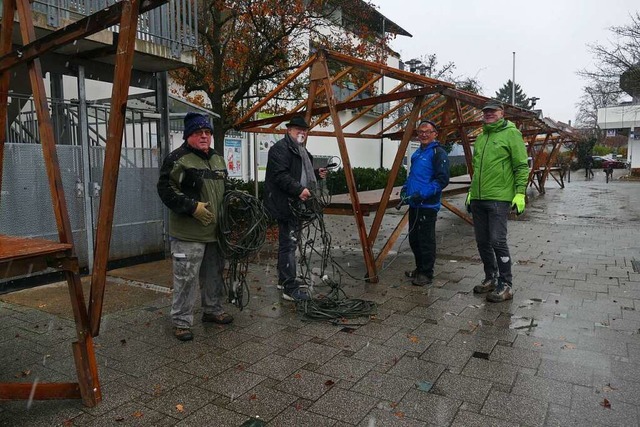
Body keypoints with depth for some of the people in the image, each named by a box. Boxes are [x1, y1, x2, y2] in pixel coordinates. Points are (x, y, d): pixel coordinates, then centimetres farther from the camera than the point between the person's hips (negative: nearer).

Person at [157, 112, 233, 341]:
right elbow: (166, 189, -15)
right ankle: (181, 321, 13)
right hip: (188, 234, -7)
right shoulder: (178, 159, -10)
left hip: (215, 231, 8)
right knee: (186, 278, -1)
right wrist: (193, 207, -21)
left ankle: (213, 310, 35)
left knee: (214, 274, 18)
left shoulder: (218, 159, 15)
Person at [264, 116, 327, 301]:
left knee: (287, 242, 17)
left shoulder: (301, 150, 22)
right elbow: (280, 175, -21)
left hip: (296, 203, 11)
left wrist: (316, 174, 15)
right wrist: (299, 190, -28)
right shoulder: (280, 148, -10)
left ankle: (284, 279, 29)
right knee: (288, 244, -9)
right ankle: (290, 288, -4)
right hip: (285, 204, -10)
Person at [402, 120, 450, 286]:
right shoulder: (417, 153, 17)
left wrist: (423, 194, -25)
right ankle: (419, 269, 31)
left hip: (428, 205, -9)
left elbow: (442, 179, -18)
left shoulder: (438, 153, -10)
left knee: (426, 241, 0)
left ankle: (427, 274, 12)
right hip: (414, 204, 9)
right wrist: (406, 188, 14)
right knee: (414, 239, 16)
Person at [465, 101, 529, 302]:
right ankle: (490, 278, 26)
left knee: (497, 241, -8)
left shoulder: (511, 133, -3)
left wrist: (520, 193, -14)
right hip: (477, 199, 7)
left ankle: (506, 285, 3)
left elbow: (522, 166, -7)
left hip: (499, 198, -7)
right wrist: (471, 192, 23)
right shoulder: (481, 137, 18)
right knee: (482, 242, 11)